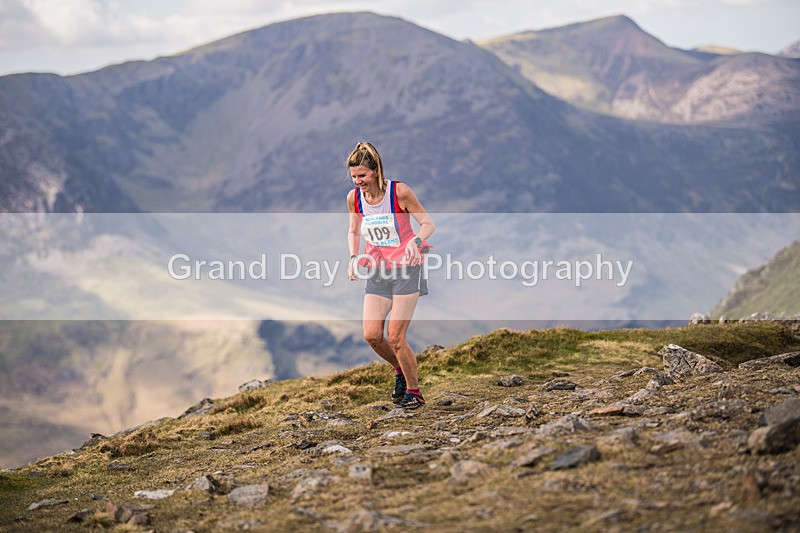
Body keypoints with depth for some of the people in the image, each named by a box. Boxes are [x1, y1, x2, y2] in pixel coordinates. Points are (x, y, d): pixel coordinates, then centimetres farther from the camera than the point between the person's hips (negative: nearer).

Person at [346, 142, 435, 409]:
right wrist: (354, 259, -2)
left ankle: (414, 391, 9)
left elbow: (428, 224, -7)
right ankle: (401, 371, 25)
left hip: (407, 268, -5)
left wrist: (416, 241, -27)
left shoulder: (399, 192, -16)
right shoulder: (354, 198, -2)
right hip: (378, 270, 5)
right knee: (371, 335, -4)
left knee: (395, 337, -10)